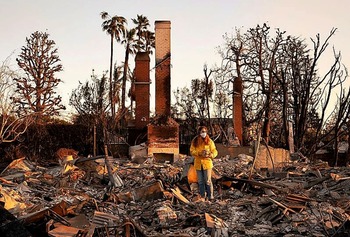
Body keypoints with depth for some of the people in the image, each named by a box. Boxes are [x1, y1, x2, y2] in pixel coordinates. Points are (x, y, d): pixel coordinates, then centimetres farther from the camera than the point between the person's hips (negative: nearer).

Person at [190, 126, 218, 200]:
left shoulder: (209, 141, -2)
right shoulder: (195, 141, 3)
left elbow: (214, 151, 0)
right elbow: (192, 151, -3)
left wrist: (209, 155, -21)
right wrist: (200, 153, -19)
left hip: (207, 163, -3)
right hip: (198, 164, 3)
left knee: (208, 181, -6)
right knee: (200, 181, 10)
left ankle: (210, 196, 3)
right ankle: (202, 196, 21)